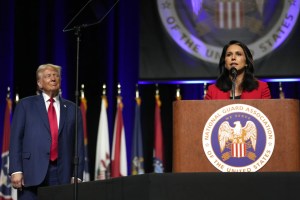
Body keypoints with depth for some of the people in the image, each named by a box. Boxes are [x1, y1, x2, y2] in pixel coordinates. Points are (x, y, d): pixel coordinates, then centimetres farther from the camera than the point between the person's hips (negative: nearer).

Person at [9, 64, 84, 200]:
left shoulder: (72, 109, 15)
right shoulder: (25, 105, 10)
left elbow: (78, 145, 11)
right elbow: (15, 139, 4)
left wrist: (77, 176, 1)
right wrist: (16, 171, -7)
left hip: (63, 176, 2)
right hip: (33, 173, -2)